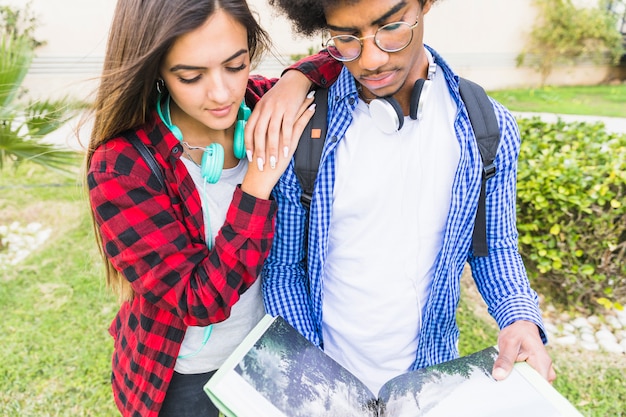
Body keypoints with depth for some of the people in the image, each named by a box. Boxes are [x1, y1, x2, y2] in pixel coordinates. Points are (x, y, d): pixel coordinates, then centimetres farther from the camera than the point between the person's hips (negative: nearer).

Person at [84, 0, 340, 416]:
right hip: (182, 375, -4)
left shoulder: (260, 103, -15)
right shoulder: (119, 168, -27)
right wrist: (259, 180, -35)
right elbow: (202, 301, -28)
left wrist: (297, 80, -27)